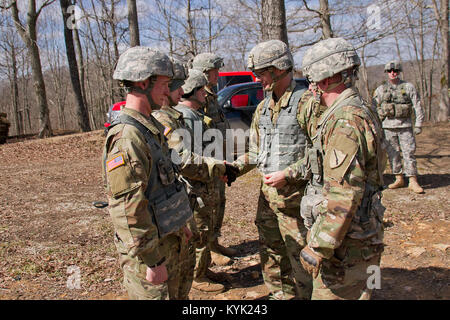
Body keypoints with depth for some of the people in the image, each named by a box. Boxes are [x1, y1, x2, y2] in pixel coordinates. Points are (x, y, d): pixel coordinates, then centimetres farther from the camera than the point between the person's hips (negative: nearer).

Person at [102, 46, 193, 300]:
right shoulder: (126, 137, -24)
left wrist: (180, 224, 20)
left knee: (173, 291, 23)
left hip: (168, 239, 9)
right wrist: (153, 261, -21)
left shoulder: (151, 127, 8)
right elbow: (129, 210, -26)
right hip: (147, 249, -9)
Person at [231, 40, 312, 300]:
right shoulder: (263, 108, 12)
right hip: (267, 194, 8)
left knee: (301, 260, 3)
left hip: (295, 196, -7)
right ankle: (281, 295, 37)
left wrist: (287, 174, -20)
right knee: (271, 258, 19)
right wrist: (234, 168, 3)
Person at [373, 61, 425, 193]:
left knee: (409, 153, -3)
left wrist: (418, 124, -2)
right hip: (388, 126, 2)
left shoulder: (409, 87, 3)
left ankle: (413, 182, 3)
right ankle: (399, 179, 17)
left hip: (405, 126, -2)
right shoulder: (381, 89, 7)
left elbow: (418, 106, 4)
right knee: (393, 154, 6)